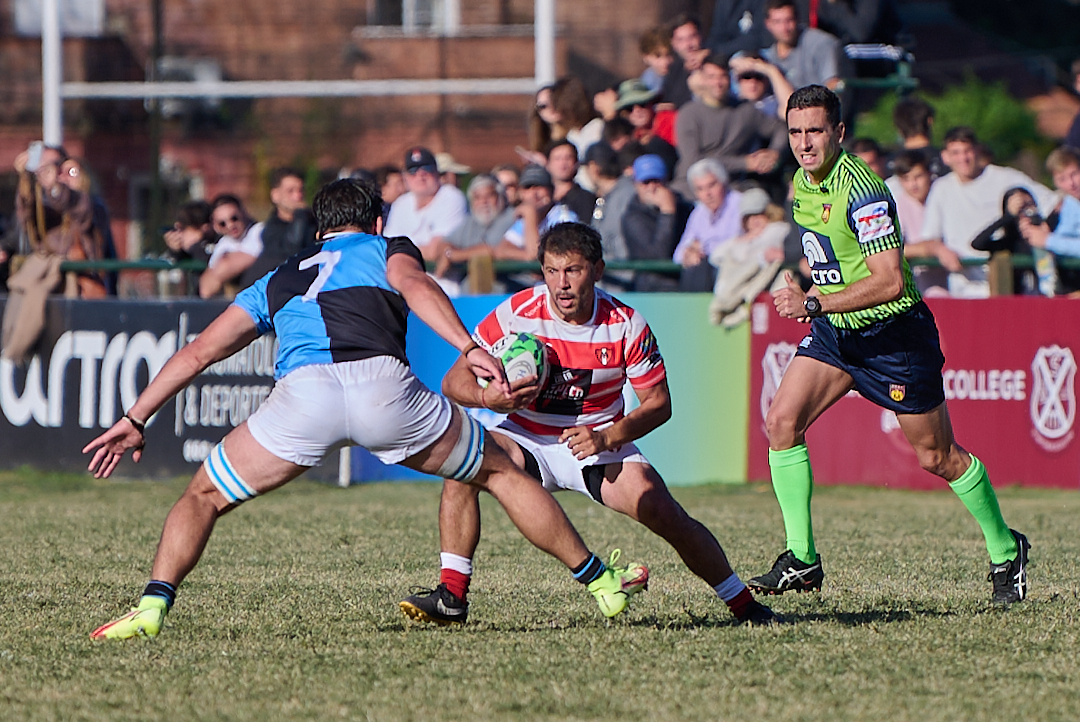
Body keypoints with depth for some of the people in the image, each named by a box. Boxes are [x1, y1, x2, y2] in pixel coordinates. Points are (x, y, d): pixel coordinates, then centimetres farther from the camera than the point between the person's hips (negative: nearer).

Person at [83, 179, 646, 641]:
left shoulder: (278, 281, 38)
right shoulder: (387, 248, 31)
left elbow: (198, 352, 35)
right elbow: (414, 286, 5)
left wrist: (134, 421, 40)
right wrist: (469, 350, -8)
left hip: (302, 389, 1)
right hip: (383, 381, -1)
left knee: (204, 496, 19)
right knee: (499, 471, 20)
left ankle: (152, 607, -3)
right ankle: (601, 583, 25)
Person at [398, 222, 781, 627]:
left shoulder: (625, 326, -13)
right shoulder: (517, 313, -15)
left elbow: (658, 403, -5)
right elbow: (454, 381, -10)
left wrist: (607, 437, -21)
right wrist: (487, 397, -32)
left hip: (601, 445, -1)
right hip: (527, 439, 1)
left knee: (665, 515, -20)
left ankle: (743, 604, 0)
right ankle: (451, 597, -24)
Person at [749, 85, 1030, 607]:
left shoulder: (861, 190, -24)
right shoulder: (803, 182, 3)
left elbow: (890, 281, -29)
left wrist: (815, 303, -31)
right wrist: (805, 294, 15)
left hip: (892, 333, -8)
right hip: (834, 332, 8)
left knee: (936, 456, 2)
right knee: (781, 421, -10)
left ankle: (1005, 551, 23)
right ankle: (801, 561, -5)